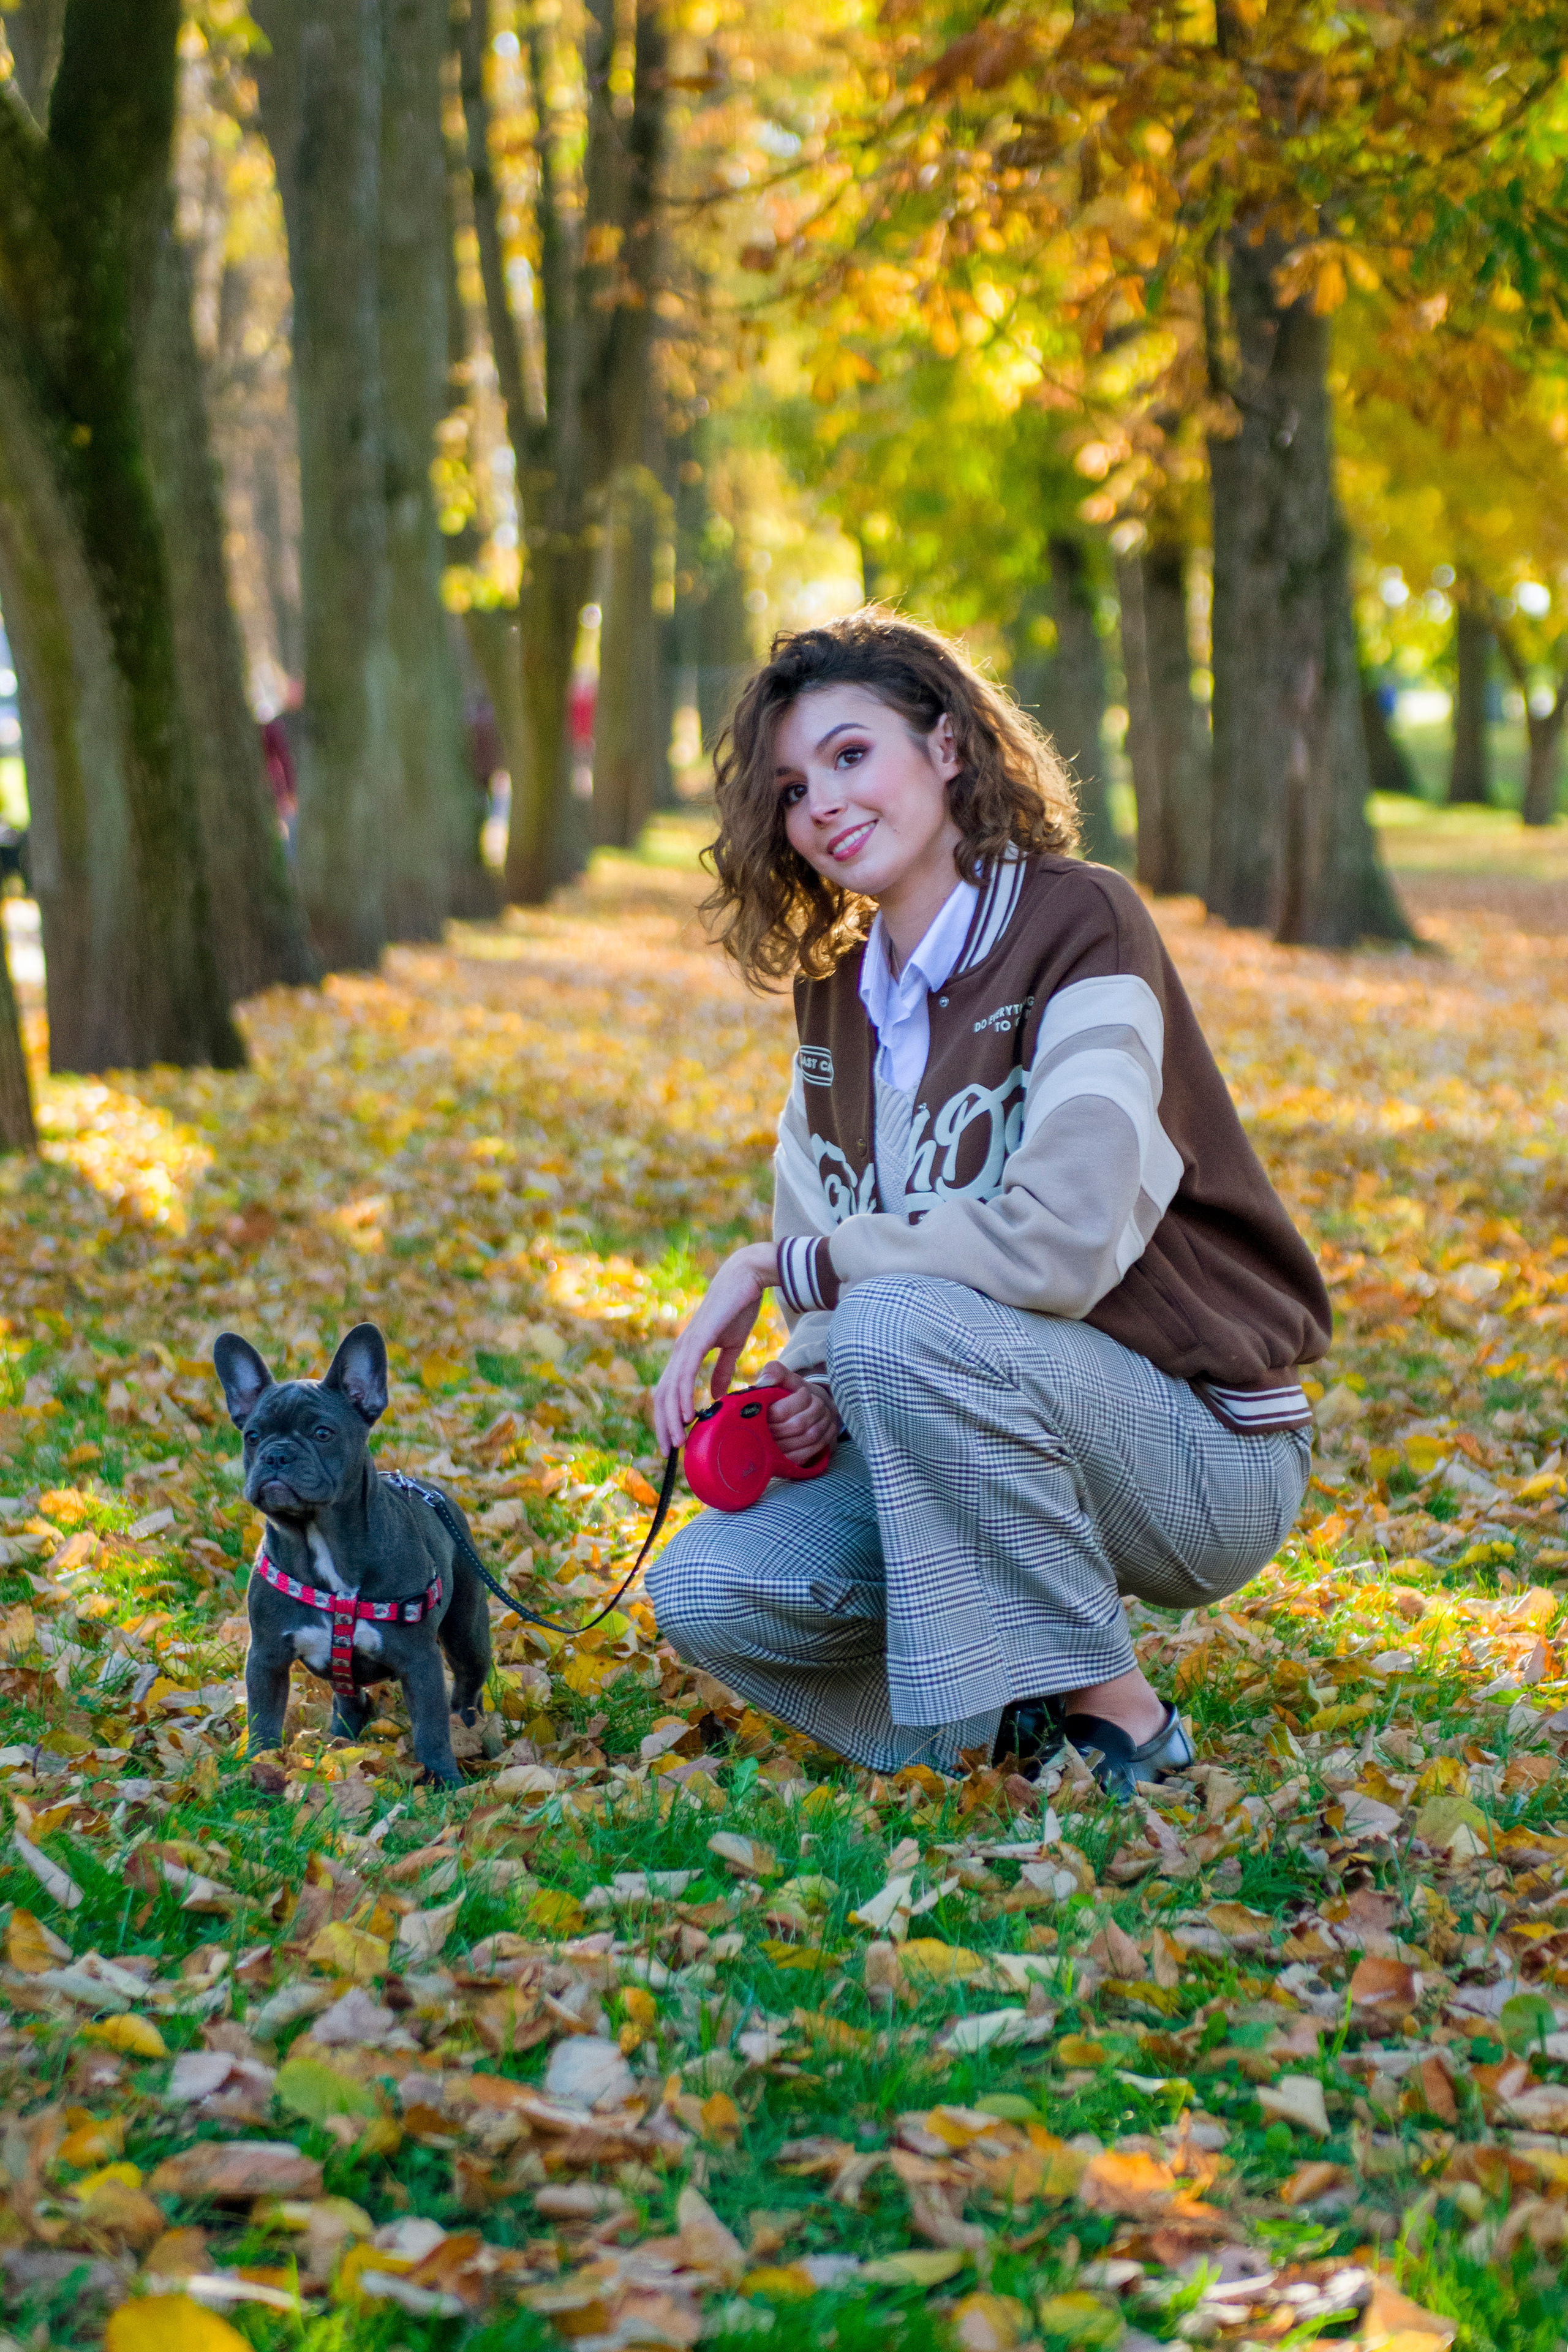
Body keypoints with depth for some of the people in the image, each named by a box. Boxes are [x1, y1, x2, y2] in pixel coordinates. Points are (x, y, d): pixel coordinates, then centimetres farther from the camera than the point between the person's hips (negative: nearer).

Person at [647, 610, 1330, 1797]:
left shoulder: (1080, 924, -15)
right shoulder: (839, 990, 7)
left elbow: (1062, 1241, -29)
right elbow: (825, 1260, 14)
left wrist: (781, 1266, -19)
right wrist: (817, 1381, -10)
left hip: (1204, 1455, -7)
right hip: (994, 1435, 7)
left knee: (905, 1321, -33)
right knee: (704, 1590, -11)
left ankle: (1115, 1716, -17)